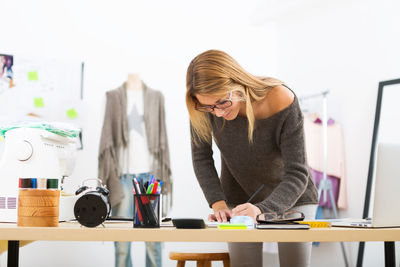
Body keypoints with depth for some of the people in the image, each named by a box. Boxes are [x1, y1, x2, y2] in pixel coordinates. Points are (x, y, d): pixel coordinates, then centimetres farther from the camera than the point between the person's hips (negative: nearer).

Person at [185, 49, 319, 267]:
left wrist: (261, 208, -43)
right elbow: (201, 157, -10)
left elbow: (298, 174, -29)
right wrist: (218, 203, -24)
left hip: (291, 197, -2)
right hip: (239, 198, 2)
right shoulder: (204, 107, -23)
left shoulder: (282, 101, -31)